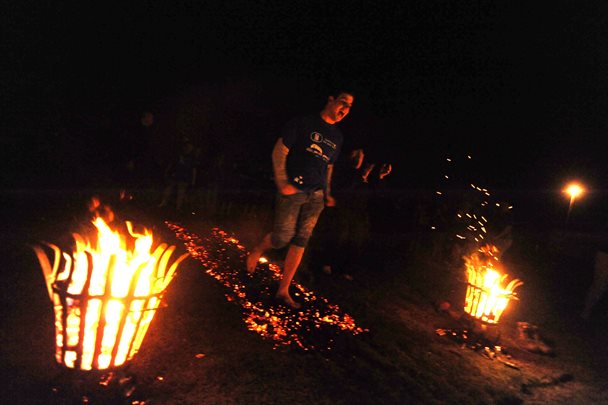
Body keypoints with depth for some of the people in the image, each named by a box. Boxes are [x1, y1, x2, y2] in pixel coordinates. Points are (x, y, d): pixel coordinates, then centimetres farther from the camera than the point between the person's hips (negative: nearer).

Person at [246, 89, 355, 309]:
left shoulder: (337, 136, 15)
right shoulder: (304, 123, -3)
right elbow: (279, 151, -6)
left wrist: (327, 192, 14)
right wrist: (282, 182, -16)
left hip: (315, 196, 5)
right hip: (292, 190, -5)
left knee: (300, 242, 3)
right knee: (282, 237, -7)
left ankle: (283, 290, 13)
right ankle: (257, 250, 28)